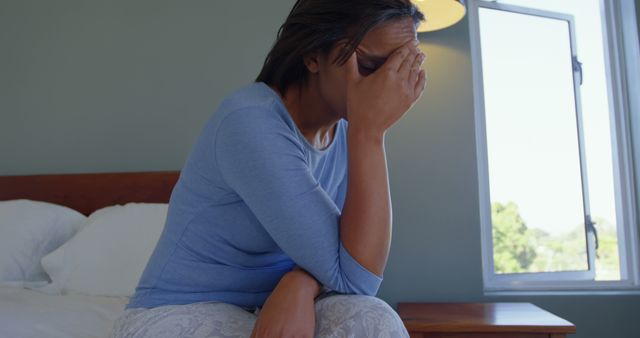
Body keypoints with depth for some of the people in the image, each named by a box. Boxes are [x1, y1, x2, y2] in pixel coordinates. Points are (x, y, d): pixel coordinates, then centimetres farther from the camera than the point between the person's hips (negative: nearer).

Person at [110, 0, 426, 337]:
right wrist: (370, 130, -29)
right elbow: (352, 277, -26)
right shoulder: (250, 121, -26)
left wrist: (300, 284, -25)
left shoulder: (344, 131, -3)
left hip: (270, 307, 6)